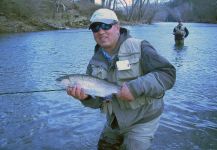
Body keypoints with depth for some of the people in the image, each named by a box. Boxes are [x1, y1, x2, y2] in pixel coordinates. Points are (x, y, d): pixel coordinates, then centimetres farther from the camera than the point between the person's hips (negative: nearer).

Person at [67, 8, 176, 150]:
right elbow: (97, 100, 0)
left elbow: (168, 74, -24)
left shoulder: (139, 48, -18)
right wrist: (86, 97, -22)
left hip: (142, 120, -6)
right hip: (114, 122, 6)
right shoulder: (95, 62, -1)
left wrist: (136, 87, -34)